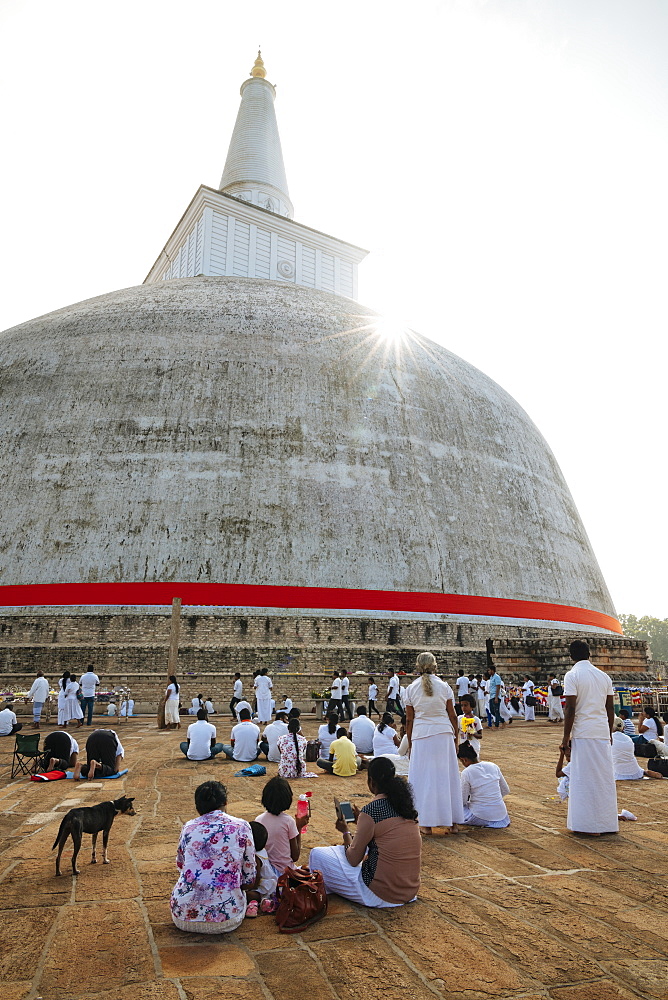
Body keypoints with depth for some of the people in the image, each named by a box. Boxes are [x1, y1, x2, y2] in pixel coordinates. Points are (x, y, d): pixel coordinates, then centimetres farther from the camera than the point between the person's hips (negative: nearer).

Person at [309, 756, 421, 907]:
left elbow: (353, 859, -10)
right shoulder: (406, 805, 1)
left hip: (380, 894, -7)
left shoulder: (371, 811, -19)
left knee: (317, 854, 4)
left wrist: (346, 832, 7)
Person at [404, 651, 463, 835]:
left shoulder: (411, 689, 0)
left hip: (421, 736, -1)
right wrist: (455, 738, 13)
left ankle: (427, 823, 10)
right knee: (446, 776, 12)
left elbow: (409, 720, 3)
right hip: (444, 733, 1)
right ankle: (452, 820, 22)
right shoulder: (444, 686, 0)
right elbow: (452, 716, 3)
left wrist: (410, 743, 11)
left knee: (424, 778, 6)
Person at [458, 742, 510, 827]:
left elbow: (462, 802, -8)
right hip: (501, 814, 6)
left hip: (480, 817, -6)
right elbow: (506, 790, 10)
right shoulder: (493, 766, -1)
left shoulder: (466, 773, -16)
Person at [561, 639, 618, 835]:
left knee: (584, 778, 2)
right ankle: (607, 822, 21)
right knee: (605, 777, 13)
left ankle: (589, 825, 6)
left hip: (583, 734, -6)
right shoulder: (604, 676, 9)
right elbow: (610, 708, 12)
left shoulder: (572, 675, -9)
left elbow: (570, 709, -12)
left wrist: (566, 737, -6)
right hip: (603, 733, 6)